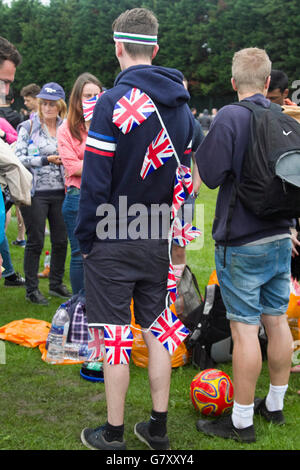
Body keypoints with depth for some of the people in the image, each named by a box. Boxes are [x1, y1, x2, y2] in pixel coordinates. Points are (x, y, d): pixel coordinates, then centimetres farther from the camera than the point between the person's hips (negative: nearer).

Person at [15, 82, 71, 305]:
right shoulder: (29, 127, 0)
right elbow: (19, 158, -8)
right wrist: (46, 160, -15)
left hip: (60, 192, 4)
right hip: (35, 193, -3)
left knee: (61, 240, 8)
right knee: (35, 241, 1)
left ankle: (57, 283, 26)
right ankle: (32, 289, 12)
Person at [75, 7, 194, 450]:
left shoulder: (114, 102, -14)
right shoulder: (181, 103, 7)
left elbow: (95, 180, -16)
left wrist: (85, 237, -6)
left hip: (113, 243, -6)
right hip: (159, 242, 6)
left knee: (115, 337, 3)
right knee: (156, 331, 14)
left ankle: (113, 435, 15)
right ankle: (158, 427, 23)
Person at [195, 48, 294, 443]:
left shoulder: (230, 117, -13)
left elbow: (210, 174, -15)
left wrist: (199, 147, 3)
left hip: (242, 243, -7)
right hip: (280, 237, 7)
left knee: (244, 327, -2)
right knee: (277, 320, 15)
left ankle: (241, 422, 8)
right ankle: (275, 404, 30)